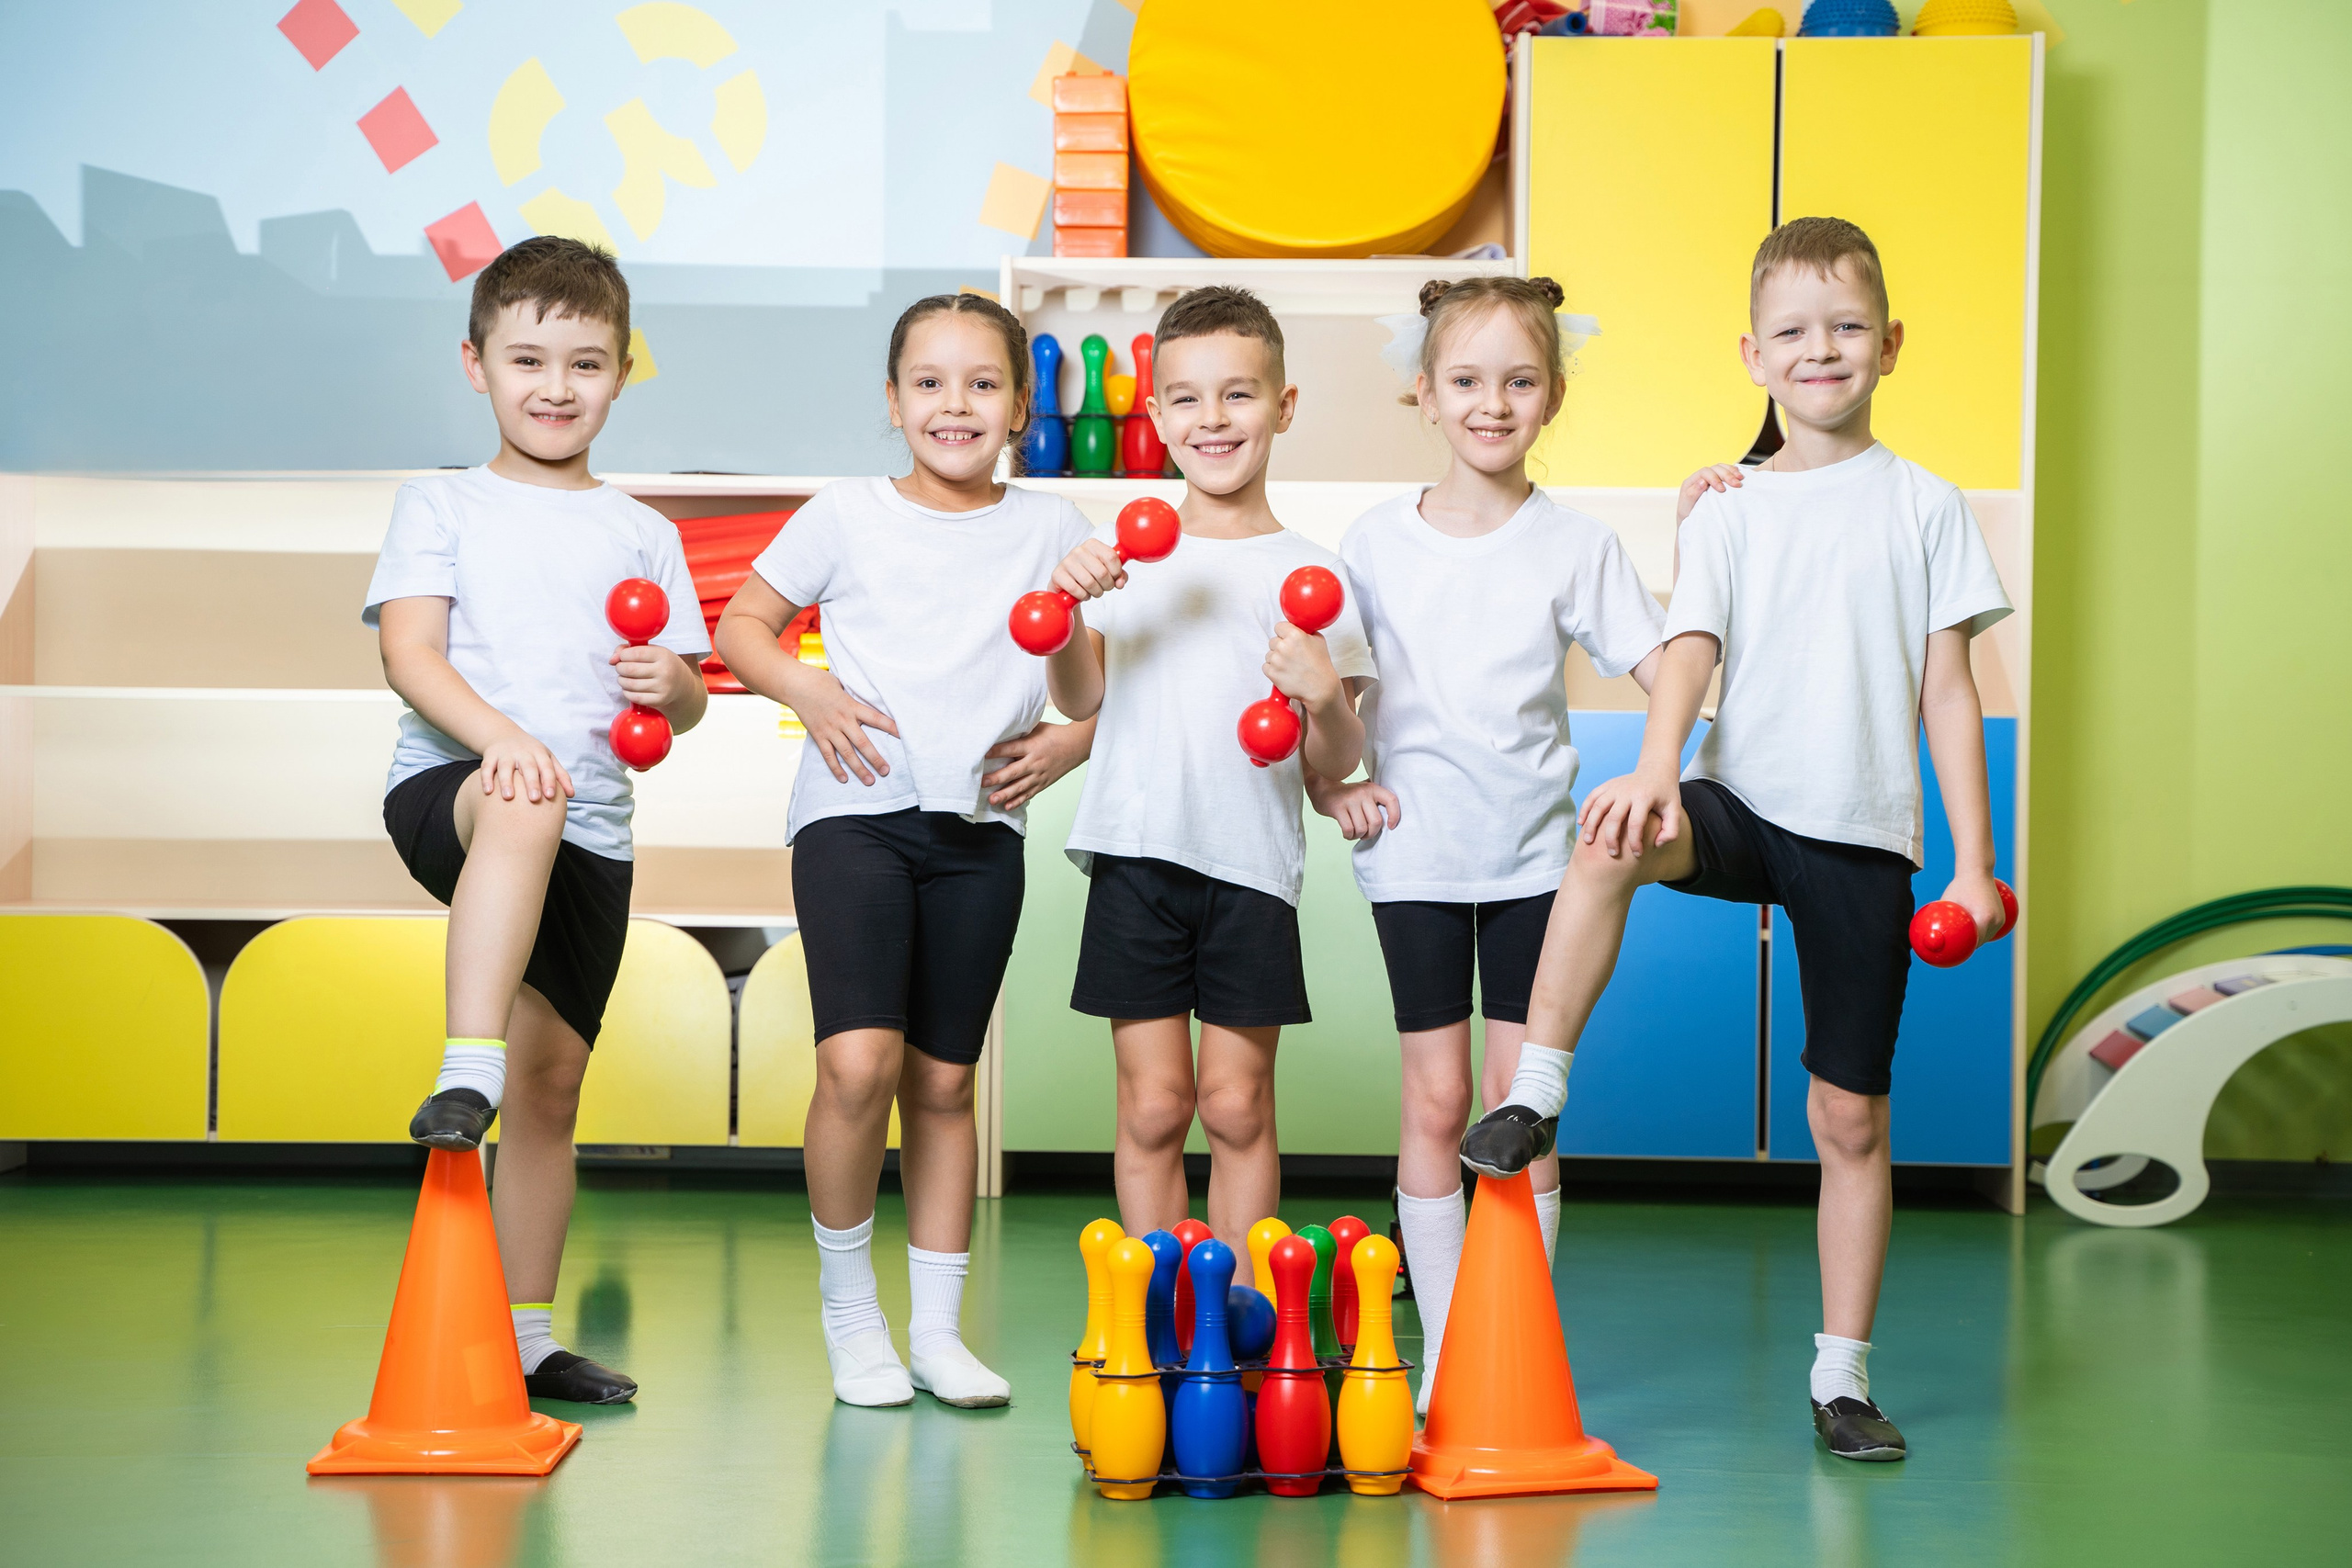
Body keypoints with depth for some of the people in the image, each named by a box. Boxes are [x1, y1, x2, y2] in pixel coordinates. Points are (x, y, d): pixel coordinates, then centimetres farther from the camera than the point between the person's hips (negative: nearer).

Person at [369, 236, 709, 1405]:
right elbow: (411, 655, -7)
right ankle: (466, 1069, -46)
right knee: (527, 811, -41)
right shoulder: (440, 506, 8)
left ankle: (526, 1333, 15)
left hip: (590, 835, 4)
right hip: (447, 786, -4)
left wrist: (673, 684, -9)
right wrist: (501, 734, -25)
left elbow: (686, 703, 17)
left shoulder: (643, 536, 17)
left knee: (554, 1081, 5)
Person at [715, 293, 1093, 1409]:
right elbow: (742, 624, 11)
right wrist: (804, 690, -7)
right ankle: (847, 1307, 3)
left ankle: (937, 1329, 18)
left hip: (981, 827, 2)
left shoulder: (1053, 531, 7)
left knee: (943, 1081, 8)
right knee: (858, 1063, -17)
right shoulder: (846, 516, 3)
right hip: (855, 813, -2)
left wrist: (1076, 738, -2)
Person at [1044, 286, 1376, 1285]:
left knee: (1237, 1102, 3)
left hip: (1253, 864, -1)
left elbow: (1338, 766, 3)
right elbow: (1082, 699, 12)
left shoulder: (1311, 575, 3)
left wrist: (1324, 697, -18)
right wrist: (1067, 609, -5)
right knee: (1152, 1104, 3)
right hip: (1137, 854, 1)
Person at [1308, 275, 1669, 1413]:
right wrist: (1327, 785, -4)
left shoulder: (1578, 545, -1)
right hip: (1415, 851, 0)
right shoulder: (1377, 542, 0)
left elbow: (1667, 666, -4)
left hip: (1531, 849, 0)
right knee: (1435, 1100, 3)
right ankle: (1443, 1352, 11)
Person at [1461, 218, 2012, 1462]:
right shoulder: (1730, 510, 6)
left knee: (1851, 1119, 4)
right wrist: (1658, 769, -26)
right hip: (1743, 807, 0)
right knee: (1610, 838, -34)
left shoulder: (1926, 506, 5)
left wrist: (1974, 860, -1)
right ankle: (1536, 1094, -22)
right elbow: (1689, 649, -6)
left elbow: (1948, 687, 4)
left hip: (1863, 839, 0)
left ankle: (1842, 1378, 15)